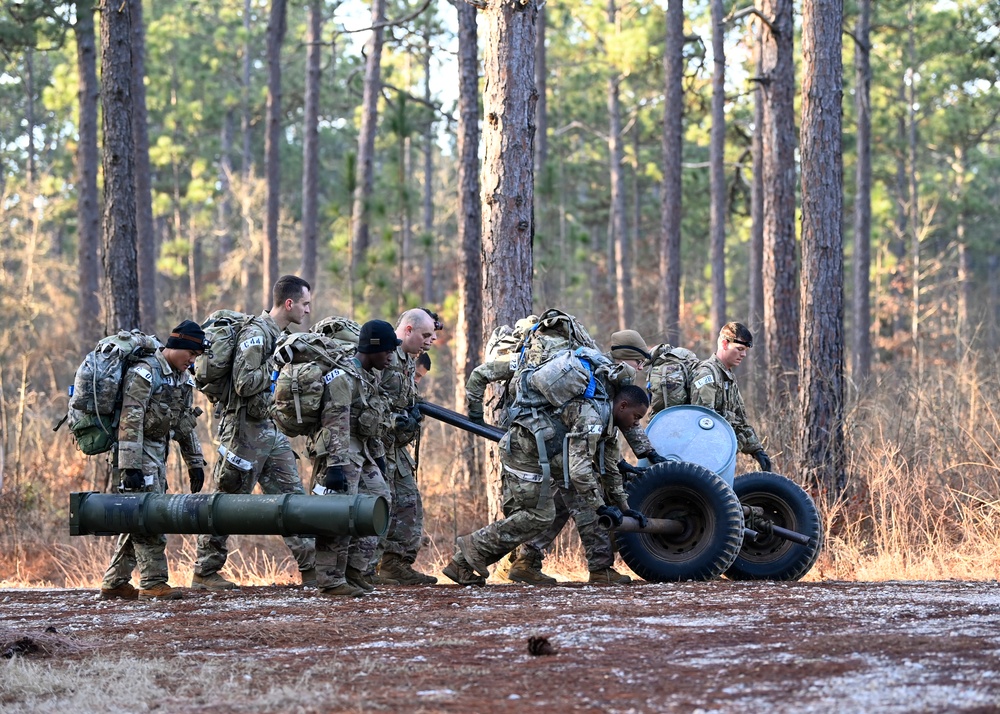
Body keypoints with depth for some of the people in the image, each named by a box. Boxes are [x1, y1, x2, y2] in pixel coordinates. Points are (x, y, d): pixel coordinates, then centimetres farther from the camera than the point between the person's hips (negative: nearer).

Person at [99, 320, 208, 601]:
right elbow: (130, 421, -22)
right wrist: (129, 467, -28)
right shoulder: (144, 373, -16)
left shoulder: (183, 379, 12)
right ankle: (153, 583, -13)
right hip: (137, 451, -9)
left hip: (158, 452, 9)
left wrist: (195, 463, 16)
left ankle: (114, 583, 13)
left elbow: (185, 424, 20)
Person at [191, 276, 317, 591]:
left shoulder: (282, 335, 14)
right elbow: (244, 384, -24)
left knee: (291, 495, 5)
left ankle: (311, 568, 6)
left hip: (272, 429, 9)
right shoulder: (255, 335, -16)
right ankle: (204, 573, 7)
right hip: (246, 430, -9)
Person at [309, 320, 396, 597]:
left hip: (362, 456, 10)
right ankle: (331, 581, -5)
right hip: (341, 453, -10)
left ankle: (354, 570, 12)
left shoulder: (370, 378, 15)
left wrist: (379, 456, 26)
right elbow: (336, 426, -22)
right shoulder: (343, 378, -16)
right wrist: (336, 466, -28)